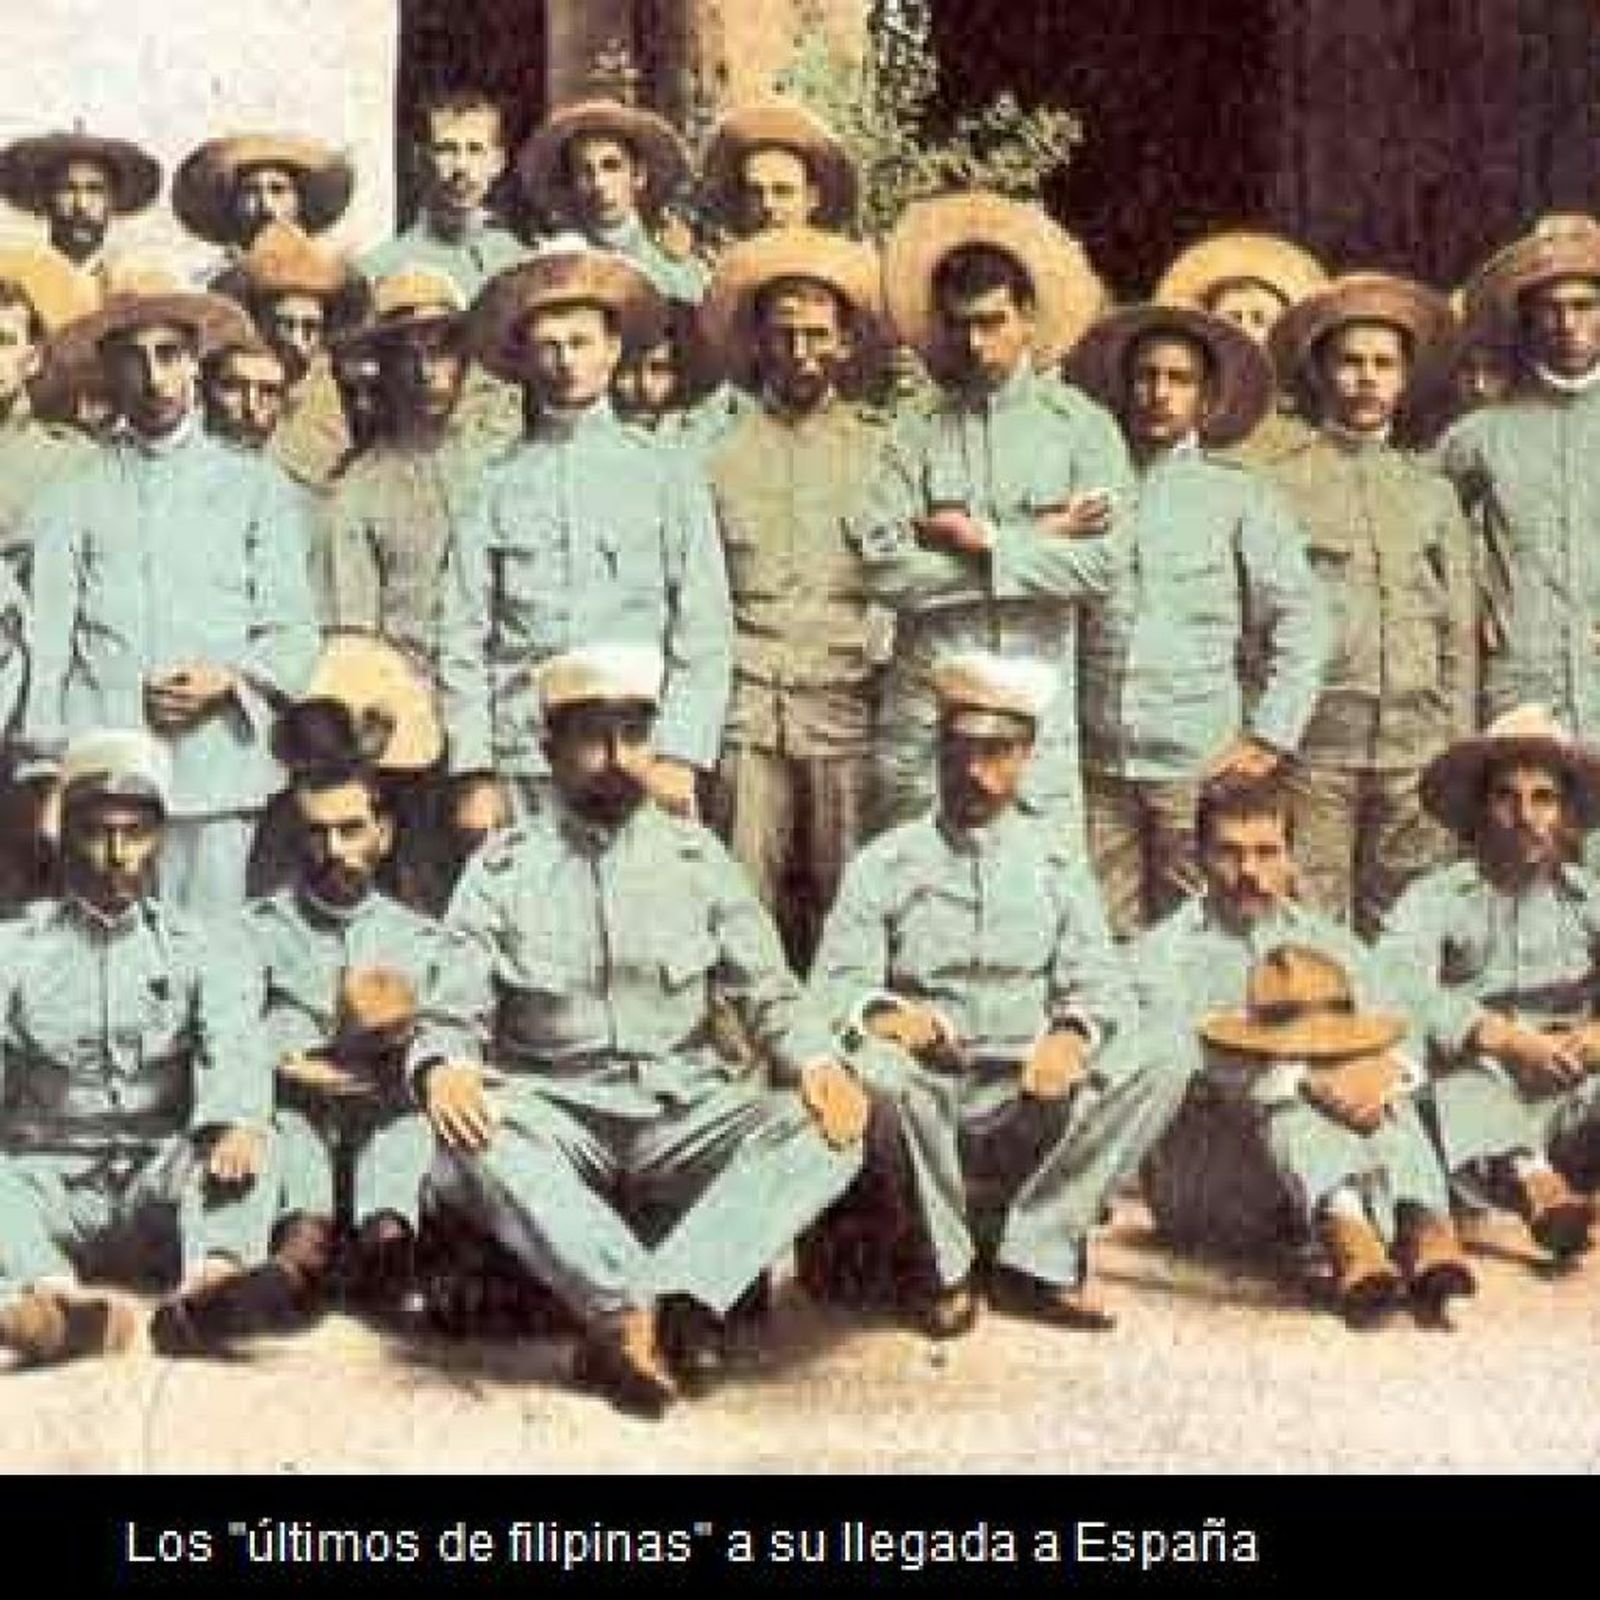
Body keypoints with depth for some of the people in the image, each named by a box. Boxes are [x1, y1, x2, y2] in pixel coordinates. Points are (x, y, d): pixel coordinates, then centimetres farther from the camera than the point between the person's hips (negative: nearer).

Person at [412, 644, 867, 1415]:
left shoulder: (696, 856, 11)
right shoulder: (503, 869, 6)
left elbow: (768, 995, 8)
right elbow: (454, 1015, 1)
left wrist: (817, 1062, -14)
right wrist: (443, 1068, -24)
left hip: (685, 1112, 2)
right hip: (557, 1113, -1)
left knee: (825, 1131, -26)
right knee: (471, 1139, -34)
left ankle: (623, 1319, -38)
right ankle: (642, 1311, -40)